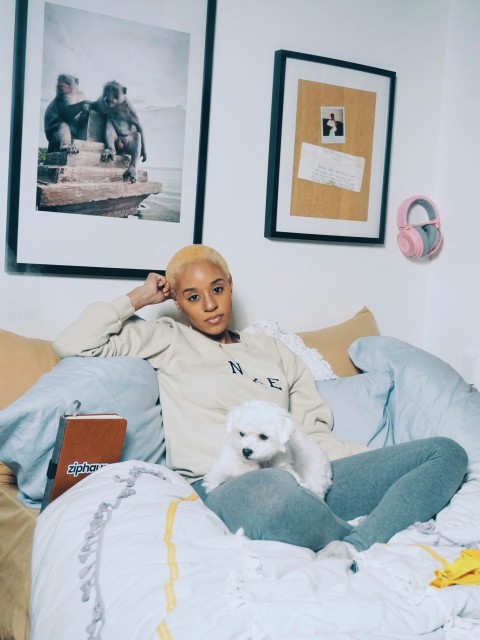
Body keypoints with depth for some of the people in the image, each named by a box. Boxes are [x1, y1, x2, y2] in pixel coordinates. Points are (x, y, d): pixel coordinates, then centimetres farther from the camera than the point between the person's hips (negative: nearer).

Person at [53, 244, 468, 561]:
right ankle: (368, 538, -14)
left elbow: (316, 435, 18)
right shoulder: (168, 341, 16)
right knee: (275, 492, -44)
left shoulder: (275, 352, 25)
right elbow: (72, 344, 7)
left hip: (301, 476, 5)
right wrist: (138, 298, 15)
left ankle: (358, 549, -31)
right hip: (221, 483, -5)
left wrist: (381, 463, 4)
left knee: (447, 452, -7)